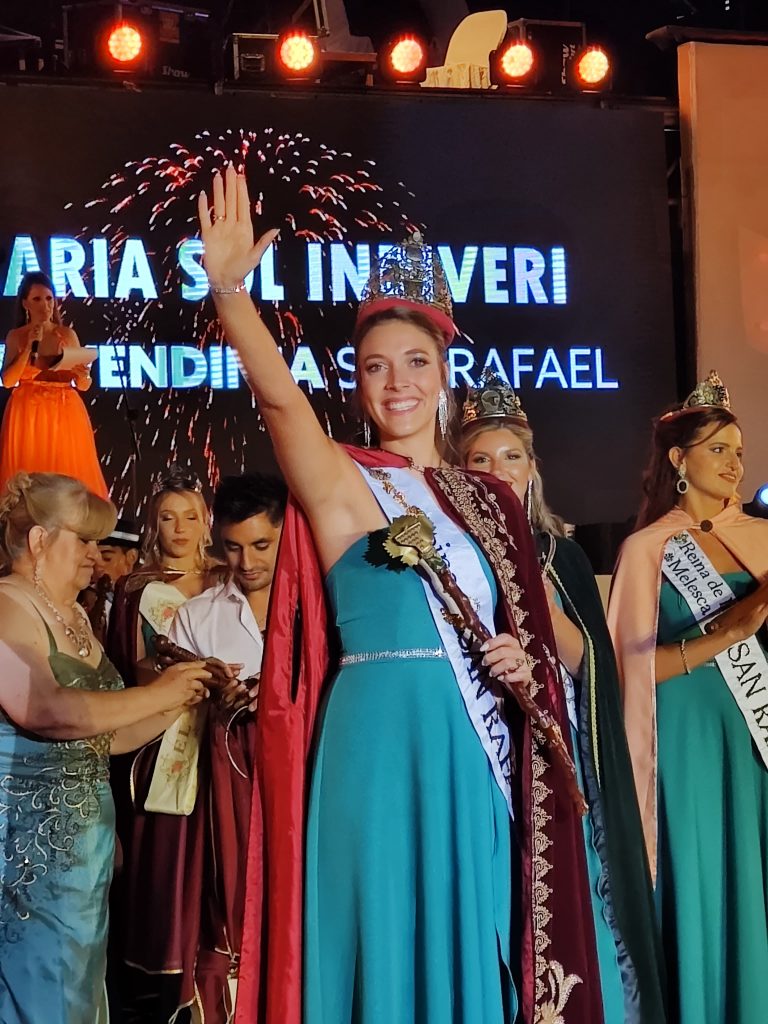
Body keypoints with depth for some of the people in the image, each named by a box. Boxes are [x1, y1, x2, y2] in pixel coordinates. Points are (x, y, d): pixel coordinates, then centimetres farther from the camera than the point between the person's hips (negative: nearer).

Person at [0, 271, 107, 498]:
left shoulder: (67, 335, 4)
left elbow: (83, 386, 6)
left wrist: (83, 375, -17)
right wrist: (30, 346, -13)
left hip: (65, 414, 1)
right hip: (28, 414, -1)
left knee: (68, 475, -1)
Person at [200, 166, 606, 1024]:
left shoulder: (487, 502, 13)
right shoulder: (341, 484, -2)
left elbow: (526, 634, 20)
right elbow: (279, 397, -21)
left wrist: (523, 665, -2)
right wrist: (230, 290, -35)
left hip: (476, 760, 5)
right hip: (376, 750, -5)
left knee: (469, 955, 11)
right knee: (384, 949, 0)